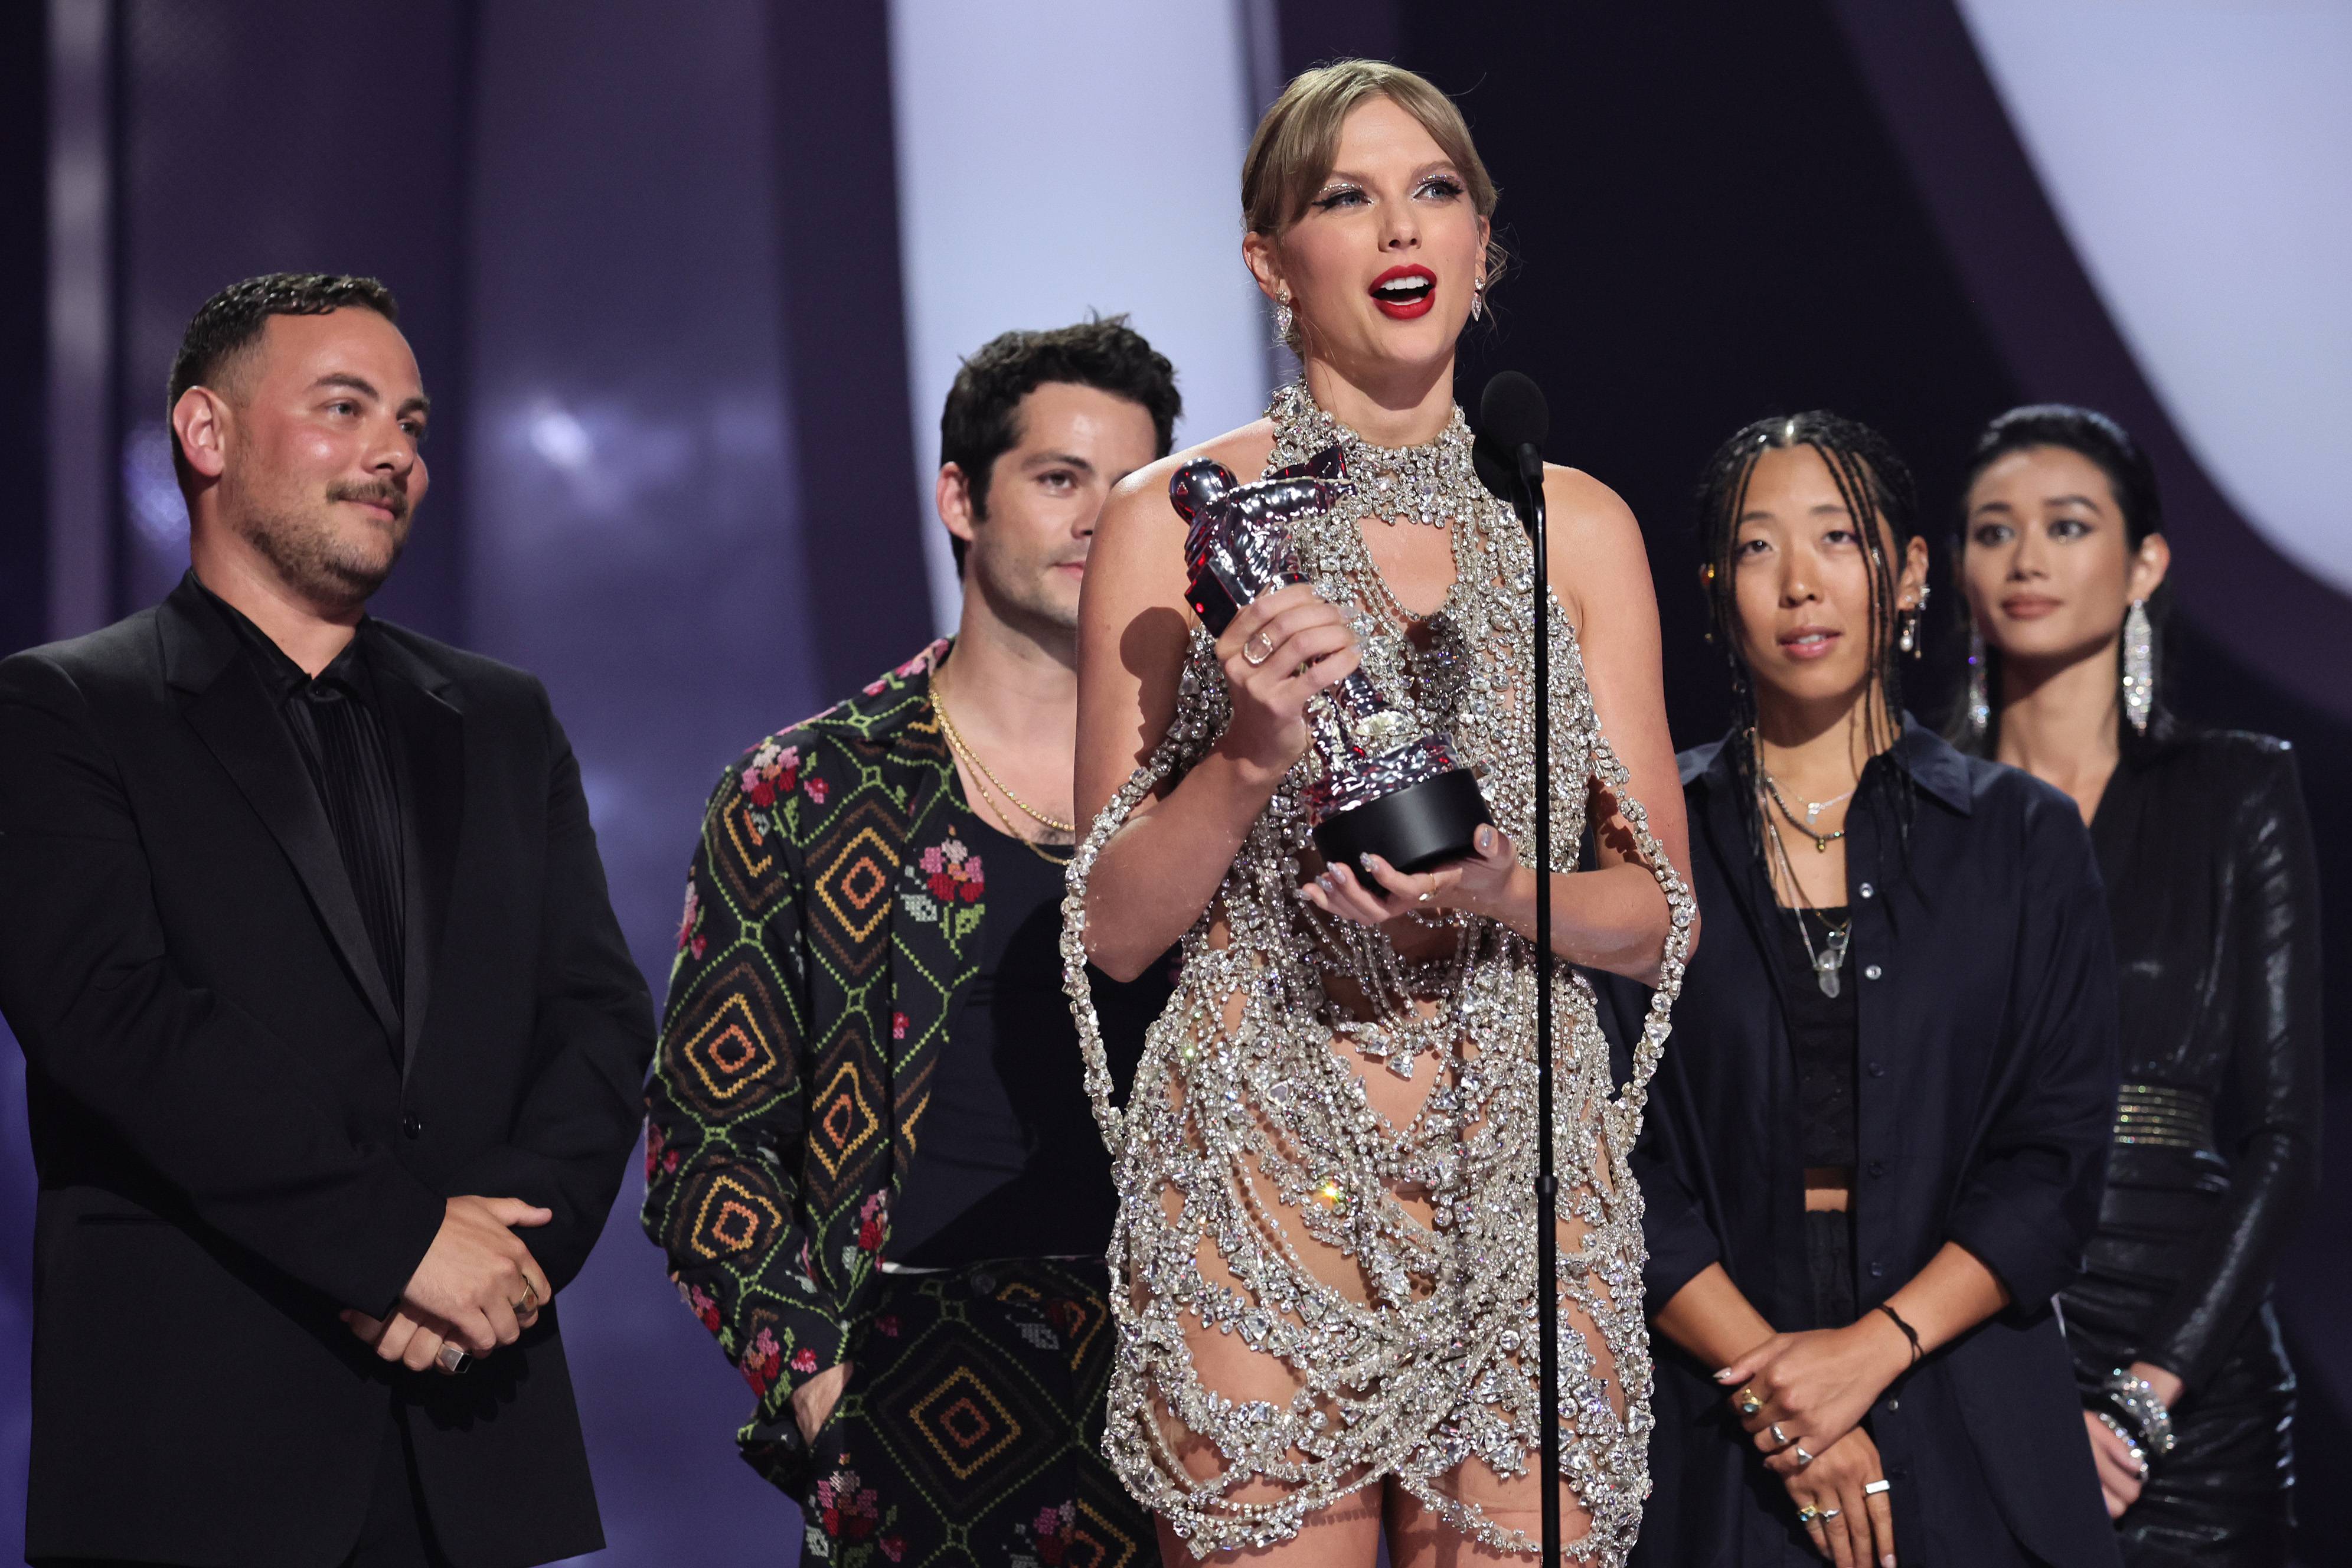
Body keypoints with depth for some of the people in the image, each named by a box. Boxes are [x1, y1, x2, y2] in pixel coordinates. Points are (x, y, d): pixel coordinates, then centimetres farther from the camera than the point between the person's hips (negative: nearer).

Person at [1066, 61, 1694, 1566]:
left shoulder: (1581, 524, 7)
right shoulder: (1175, 521, -1)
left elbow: (1659, 913, 8)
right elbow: (1116, 927, 1)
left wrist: (1502, 892, -12)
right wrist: (1248, 757, -16)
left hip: (1525, 1181, 2)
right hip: (1260, 1177, -2)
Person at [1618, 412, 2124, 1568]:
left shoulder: (2025, 838, 5)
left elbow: (2054, 1165, -1)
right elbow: (1614, 1164, -3)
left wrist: (1875, 1348, -13)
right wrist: (1776, 1388, -13)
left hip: (1972, 1431, 1)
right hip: (1717, 1439, -1)